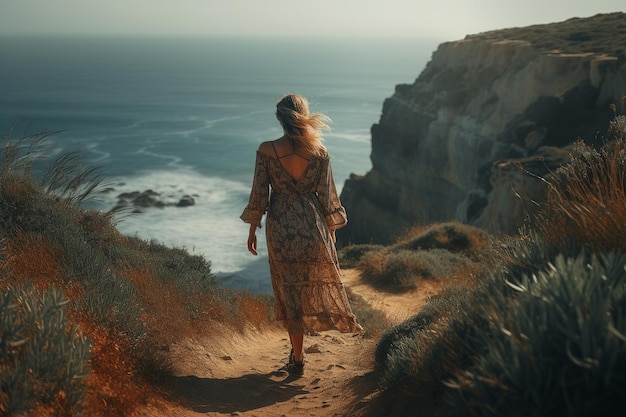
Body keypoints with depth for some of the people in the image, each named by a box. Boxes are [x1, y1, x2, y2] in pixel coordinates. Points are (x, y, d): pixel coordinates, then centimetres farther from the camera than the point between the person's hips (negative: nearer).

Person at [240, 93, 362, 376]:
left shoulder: (266, 150, -10)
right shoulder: (319, 152, -7)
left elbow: (259, 193, -6)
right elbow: (326, 194, -1)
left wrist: (252, 229, 6)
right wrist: (331, 230, 11)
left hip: (280, 228, 0)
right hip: (313, 225, 0)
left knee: (290, 291, 11)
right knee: (319, 282, 21)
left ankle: (298, 357, 17)